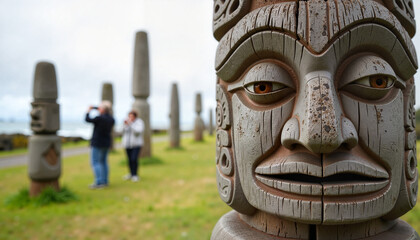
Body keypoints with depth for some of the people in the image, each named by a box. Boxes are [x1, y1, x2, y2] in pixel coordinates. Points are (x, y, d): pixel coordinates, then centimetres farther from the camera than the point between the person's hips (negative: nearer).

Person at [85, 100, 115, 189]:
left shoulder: (99, 118, -20)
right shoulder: (111, 119, 1)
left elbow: (88, 119, -7)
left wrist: (89, 110, 9)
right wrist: (101, 113, 19)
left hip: (97, 143, -7)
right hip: (107, 143, 7)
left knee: (95, 162, -2)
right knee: (103, 161, 16)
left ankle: (99, 182, -8)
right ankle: (105, 181, 19)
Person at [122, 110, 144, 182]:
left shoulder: (139, 122, -6)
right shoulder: (127, 122, 8)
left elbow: (138, 131, -22)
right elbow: (123, 132, 6)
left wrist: (131, 124, -24)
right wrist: (125, 125, -10)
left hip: (136, 144, -5)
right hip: (128, 144, 5)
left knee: (134, 159, -15)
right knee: (130, 160, 7)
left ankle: (135, 175, -3)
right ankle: (131, 174, 22)